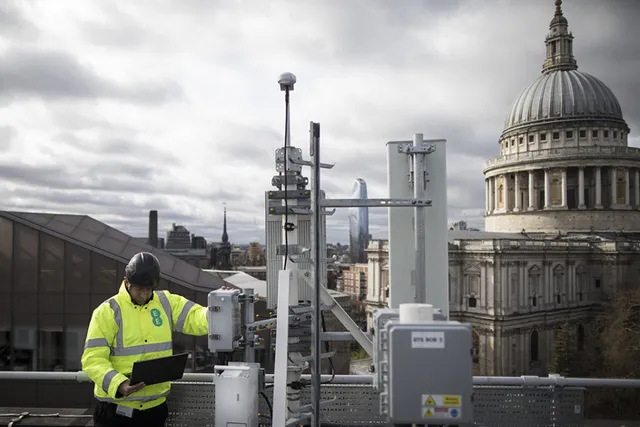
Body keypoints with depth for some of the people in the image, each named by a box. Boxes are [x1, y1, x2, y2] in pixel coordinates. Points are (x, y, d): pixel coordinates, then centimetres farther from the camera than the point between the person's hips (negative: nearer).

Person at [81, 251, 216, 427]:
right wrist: (118, 384, -29)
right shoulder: (108, 311, -10)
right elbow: (93, 359, -14)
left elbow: (195, 317, -6)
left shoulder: (167, 302, 2)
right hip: (116, 409, -3)